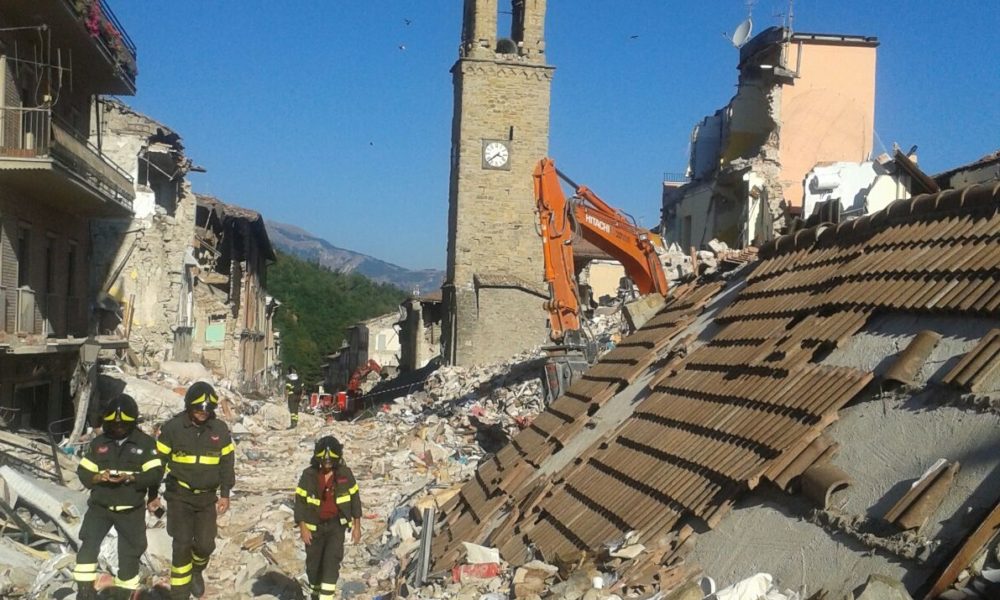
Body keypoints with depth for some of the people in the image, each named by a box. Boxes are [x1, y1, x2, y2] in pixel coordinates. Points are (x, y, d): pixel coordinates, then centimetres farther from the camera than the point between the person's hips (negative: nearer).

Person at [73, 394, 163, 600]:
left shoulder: (145, 443, -4)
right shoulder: (99, 443, 3)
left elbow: (156, 474, -11)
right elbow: (83, 472, 3)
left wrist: (131, 477, -26)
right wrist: (98, 477, -18)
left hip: (131, 511, -1)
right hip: (100, 507, 1)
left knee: (129, 554, 6)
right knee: (88, 546, -16)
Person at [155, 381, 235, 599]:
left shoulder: (220, 429, -1)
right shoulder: (172, 428, -9)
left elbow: (227, 462, 8)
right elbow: (158, 461, -2)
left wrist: (225, 494, 6)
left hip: (207, 497, 2)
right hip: (179, 495, -2)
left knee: (205, 544, 3)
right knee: (182, 545, -6)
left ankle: (196, 571, 36)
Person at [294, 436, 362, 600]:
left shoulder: (345, 474, -7)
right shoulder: (309, 475, -10)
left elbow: (354, 498, 2)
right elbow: (300, 501, -6)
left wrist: (357, 525, 2)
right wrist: (303, 527, -12)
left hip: (337, 524, -1)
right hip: (315, 526, 1)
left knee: (332, 560, -14)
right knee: (314, 563, 11)